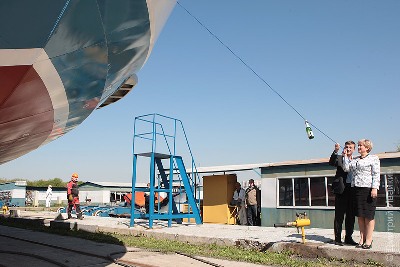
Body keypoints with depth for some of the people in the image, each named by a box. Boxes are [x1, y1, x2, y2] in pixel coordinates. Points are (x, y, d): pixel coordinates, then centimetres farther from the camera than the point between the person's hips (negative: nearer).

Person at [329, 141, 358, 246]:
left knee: (351, 216, 10)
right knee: (339, 216, 1)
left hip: (352, 190, 4)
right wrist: (335, 151, -28)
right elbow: (331, 163, -18)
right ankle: (337, 238, 7)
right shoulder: (339, 158, 4)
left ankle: (348, 237, 22)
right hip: (341, 189, -4)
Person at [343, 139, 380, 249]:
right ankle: (362, 238, 14)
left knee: (369, 215, -2)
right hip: (357, 189, 5)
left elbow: (376, 175, -5)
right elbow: (346, 168, 8)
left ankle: (368, 240, 4)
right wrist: (346, 156, 9)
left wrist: (374, 188, -14)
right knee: (360, 215, 7)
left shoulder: (373, 158, 3)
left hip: (368, 189, -5)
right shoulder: (355, 160, 19)